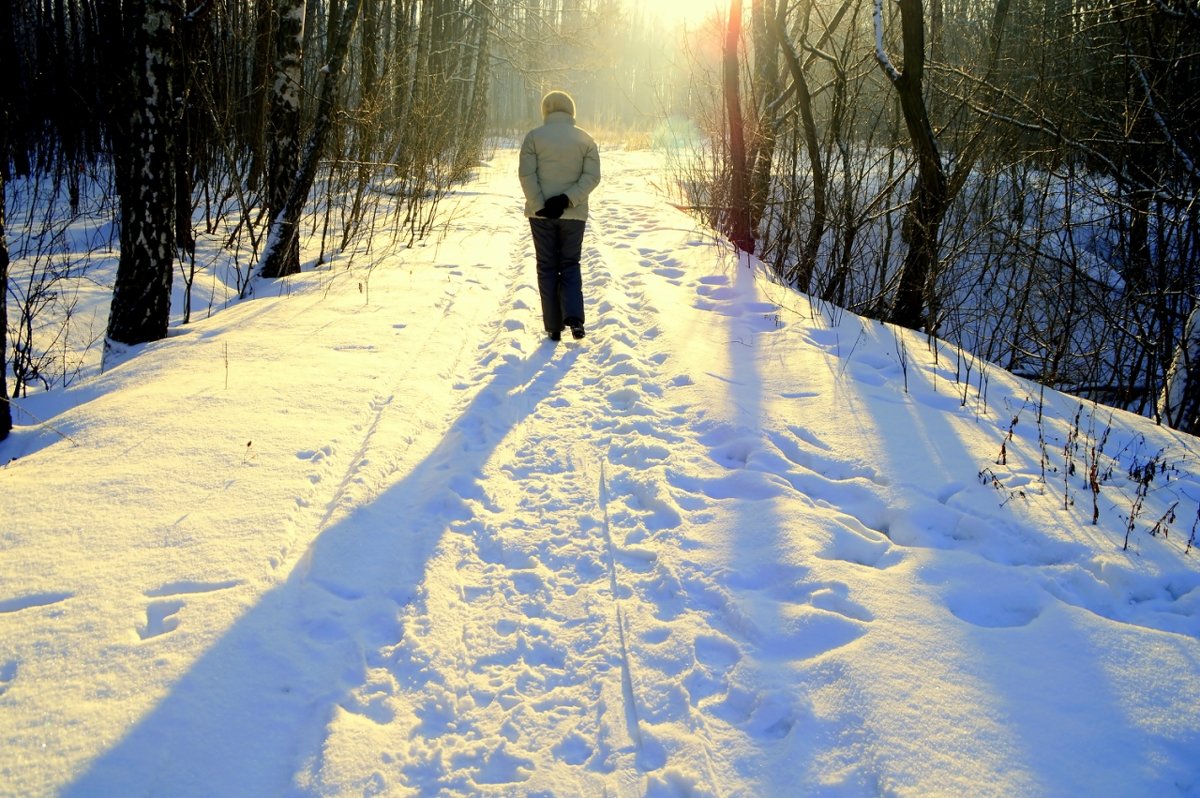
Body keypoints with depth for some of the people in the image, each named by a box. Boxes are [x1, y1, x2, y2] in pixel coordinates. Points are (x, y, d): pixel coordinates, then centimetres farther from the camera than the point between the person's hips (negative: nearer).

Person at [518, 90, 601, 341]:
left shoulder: (534, 137, -3)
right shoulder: (584, 139, 3)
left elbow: (526, 174, -11)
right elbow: (592, 176, -7)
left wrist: (539, 205, -11)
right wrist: (567, 199, -13)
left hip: (541, 214, -1)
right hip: (574, 214, 1)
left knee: (547, 268, 8)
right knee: (570, 265, 13)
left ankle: (554, 327, 7)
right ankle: (574, 317, -6)